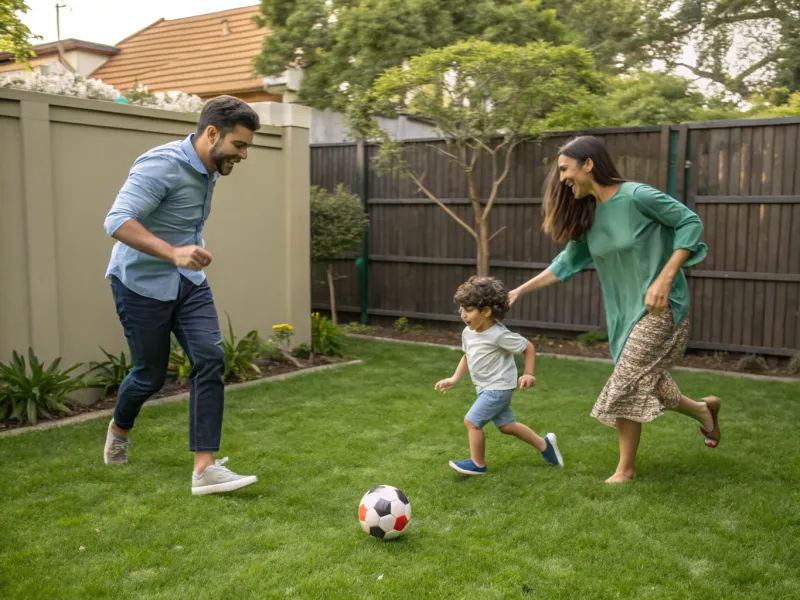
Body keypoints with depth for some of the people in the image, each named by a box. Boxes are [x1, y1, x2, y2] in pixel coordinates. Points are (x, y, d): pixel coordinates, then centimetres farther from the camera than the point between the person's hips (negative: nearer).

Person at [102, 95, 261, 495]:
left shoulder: (208, 170, 4)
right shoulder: (161, 165, -22)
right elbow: (117, 221, -33)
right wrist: (173, 253, -44)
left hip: (188, 282, 7)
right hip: (141, 283, -7)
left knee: (210, 360, -10)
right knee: (151, 374, 6)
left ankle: (204, 469, -9)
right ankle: (119, 428, 40)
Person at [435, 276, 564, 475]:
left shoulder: (499, 334, -24)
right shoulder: (468, 332, -2)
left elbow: (528, 347, -11)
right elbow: (467, 357, 15)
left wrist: (528, 374, -13)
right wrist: (453, 379, 5)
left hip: (498, 387, -9)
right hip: (487, 387, 9)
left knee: (471, 421, -10)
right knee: (506, 425, 18)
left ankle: (477, 463, 8)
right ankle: (544, 445, 34)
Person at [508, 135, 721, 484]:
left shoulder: (637, 196, -18)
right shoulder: (588, 214, 4)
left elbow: (690, 223, -13)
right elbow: (568, 262, 12)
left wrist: (665, 278, -20)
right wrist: (521, 290, 9)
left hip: (659, 308, -7)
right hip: (625, 311, 7)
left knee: (626, 388, -6)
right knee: (643, 384, 12)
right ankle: (704, 410, 38)